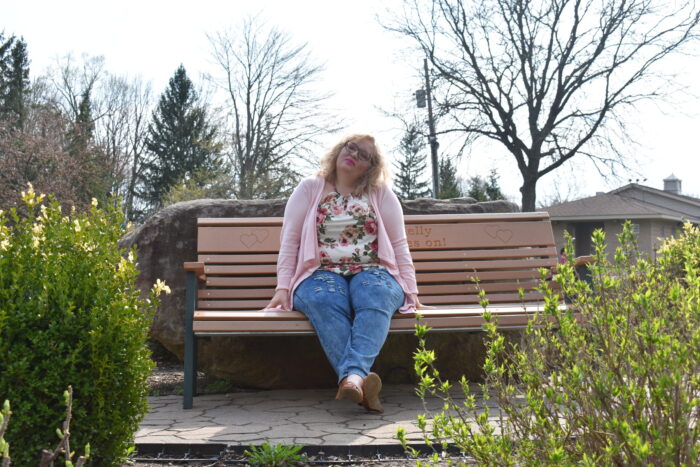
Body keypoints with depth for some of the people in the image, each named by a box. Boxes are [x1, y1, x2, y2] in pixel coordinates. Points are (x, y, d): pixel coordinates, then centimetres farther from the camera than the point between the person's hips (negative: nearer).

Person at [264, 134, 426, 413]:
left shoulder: (381, 194, 17)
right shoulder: (310, 189, 15)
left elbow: (399, 244, 11)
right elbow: (290, 241, 8)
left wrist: (410, 291, 0)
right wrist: (283, 288, -4)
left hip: (372, 272, 1)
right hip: (321, 274, 0)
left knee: (375, 295, -37)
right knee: (325, 299, -37)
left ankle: (353, 375, -56)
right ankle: (361, 381, -54)